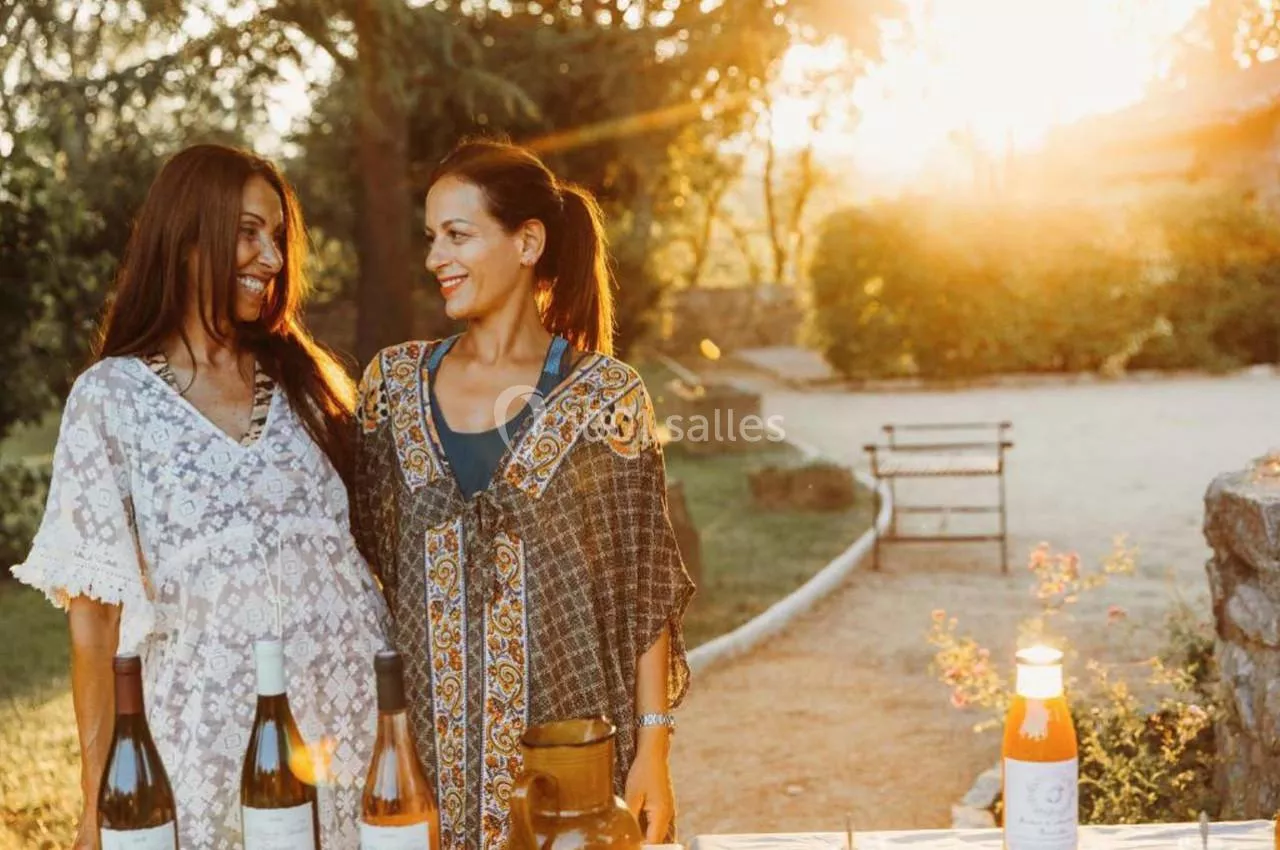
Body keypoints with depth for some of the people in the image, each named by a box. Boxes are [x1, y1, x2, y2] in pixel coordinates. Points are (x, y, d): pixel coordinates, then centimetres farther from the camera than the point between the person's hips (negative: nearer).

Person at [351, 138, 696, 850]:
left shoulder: (607, 395, -7)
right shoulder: (395, 381, 3)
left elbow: (644, 591, -5)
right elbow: (366, 561, 9)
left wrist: (652, 748, -9)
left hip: (570, 744, -3)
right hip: (432, 749, 3)